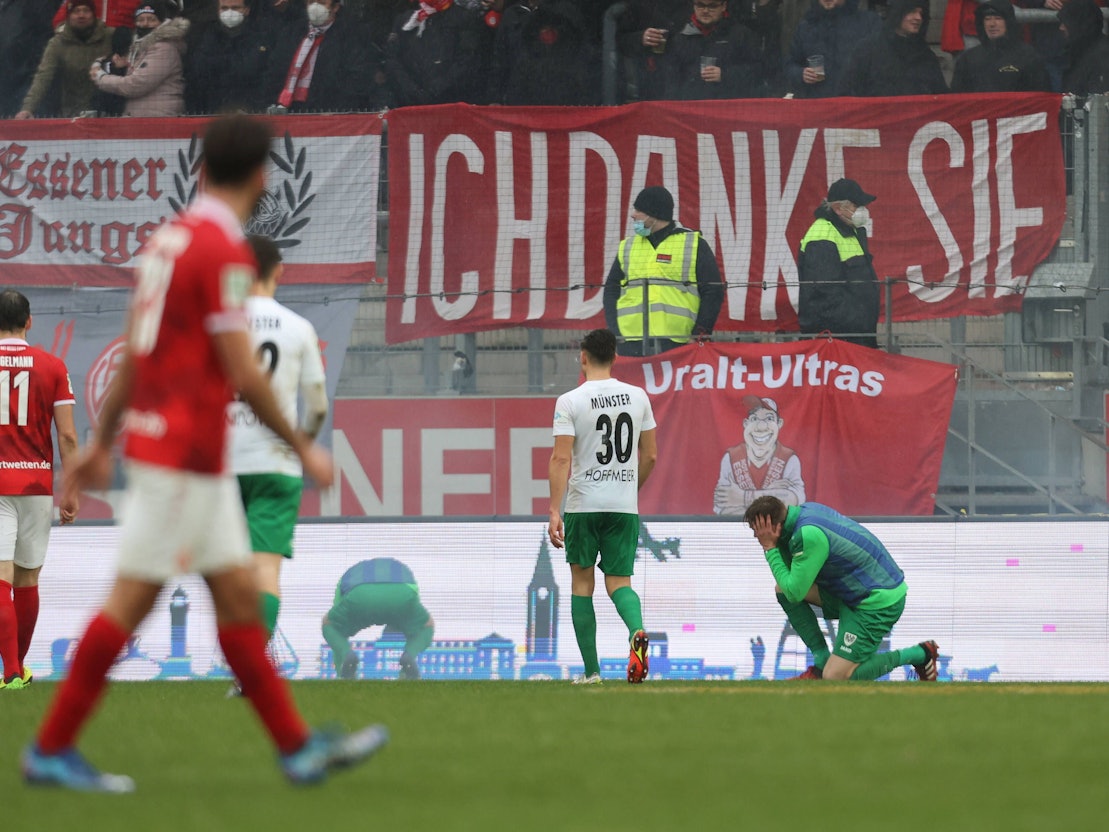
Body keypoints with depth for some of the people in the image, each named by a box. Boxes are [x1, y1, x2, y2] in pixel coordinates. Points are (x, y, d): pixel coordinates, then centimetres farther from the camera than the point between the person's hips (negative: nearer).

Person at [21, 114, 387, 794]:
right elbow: (243, 373, -17)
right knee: (131, 602, -4)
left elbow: (132, 354, 16)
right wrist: (303, 449, -7)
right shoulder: (224, 252, -17)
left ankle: (298, 746, 13)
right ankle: (52, 749, 0)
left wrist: (103, 443, 22)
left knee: (240, 597, 10)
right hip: (185, 453, -9)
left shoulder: (171, 236, 10)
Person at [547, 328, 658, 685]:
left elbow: (561, 459, -13)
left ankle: (592, 670, 10)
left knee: (581, 582, 12)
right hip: (625, 506, 2)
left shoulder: (570, 401, -7)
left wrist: (554, 512, -14)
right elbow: (650, 456, 10)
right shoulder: (637, 397, 5)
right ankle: (637, 632, -28)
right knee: (619, 582, 6)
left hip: (583, 505, -2)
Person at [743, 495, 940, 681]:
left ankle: (918, 654, 3)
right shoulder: (805, 511, 1)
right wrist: (777, 545, -8)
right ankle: (822, 661, 10)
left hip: (879, 603, -10)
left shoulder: (810, 535, -27)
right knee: (782, 588, 5)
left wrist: (770, 548, -15)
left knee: (835, 678, -11)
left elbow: (795, 593, -21)